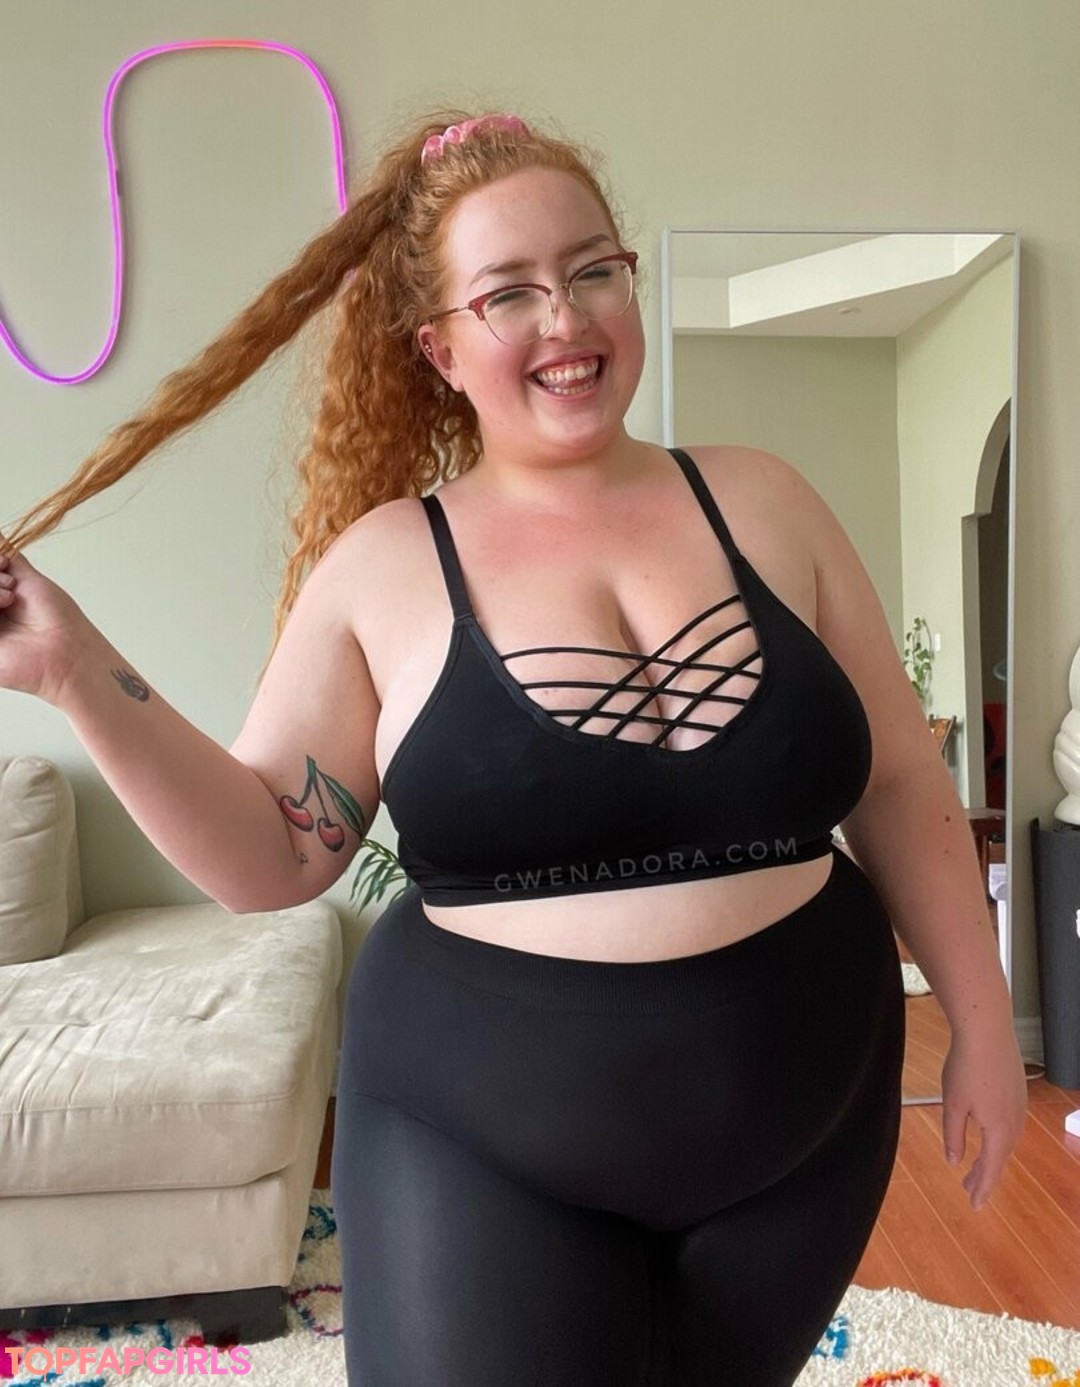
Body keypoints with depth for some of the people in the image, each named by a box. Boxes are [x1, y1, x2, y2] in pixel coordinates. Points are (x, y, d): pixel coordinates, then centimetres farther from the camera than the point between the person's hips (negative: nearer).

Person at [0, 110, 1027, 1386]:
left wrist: (982, 1022, 5)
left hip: (807, 1116, 3)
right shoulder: (382, 564, -6)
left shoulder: (759, 501, -1)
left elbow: (900, 784, 3)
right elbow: (271, 858, -5)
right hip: (484, 1151, -2)